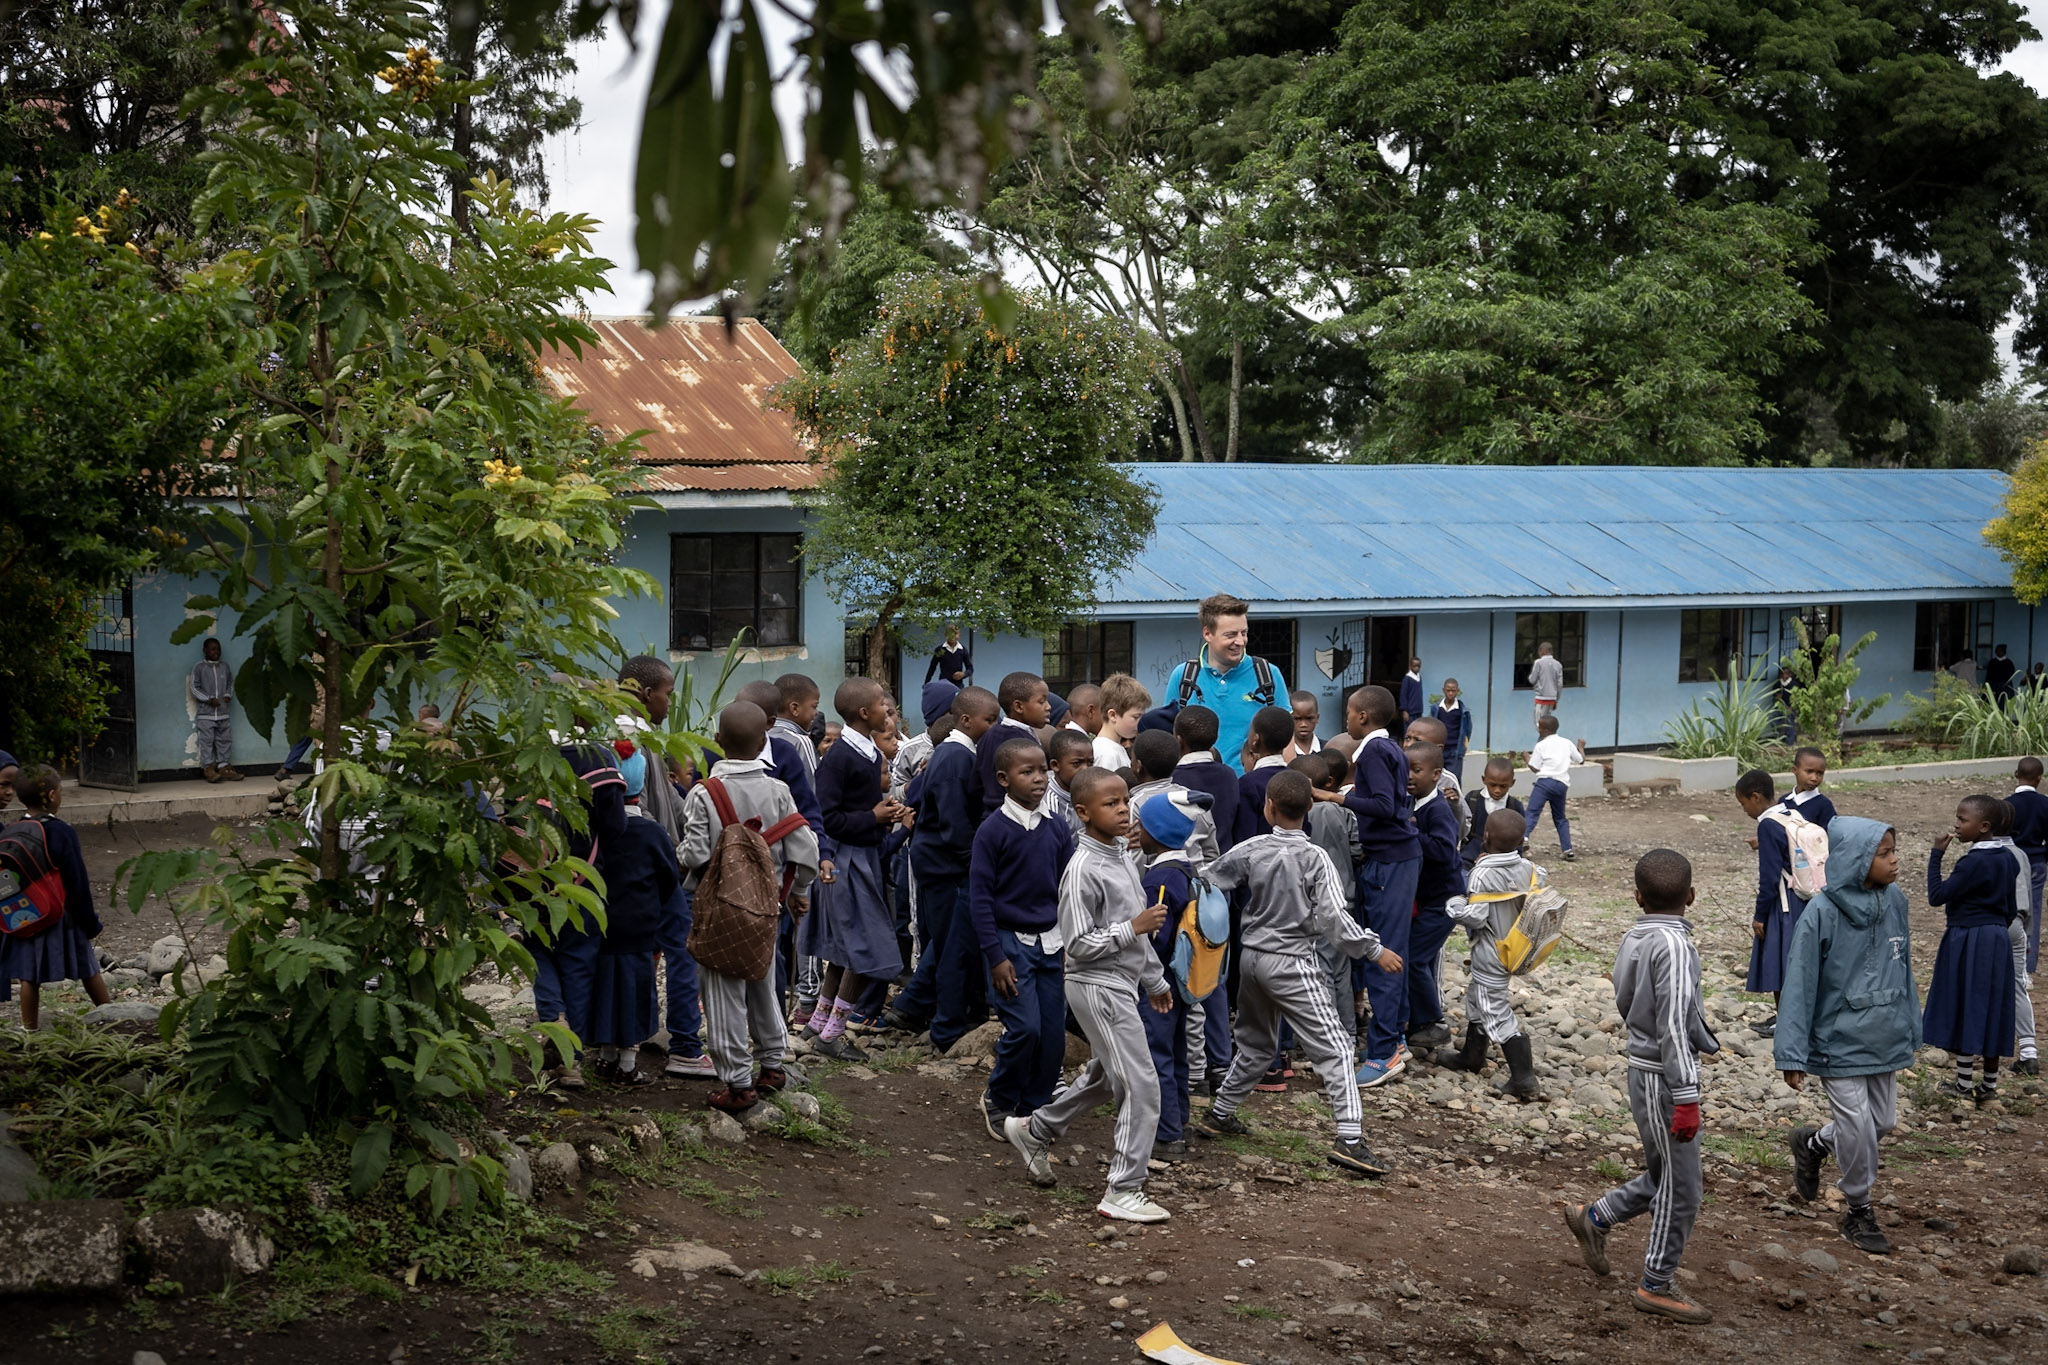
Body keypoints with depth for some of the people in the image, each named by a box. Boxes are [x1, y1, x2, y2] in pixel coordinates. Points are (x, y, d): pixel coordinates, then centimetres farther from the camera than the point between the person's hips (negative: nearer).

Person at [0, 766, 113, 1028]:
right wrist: (91, 922, -7)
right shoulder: (61, 833, -17)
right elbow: (77, 882, -15)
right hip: (61, 916, -4)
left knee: (29, 975, 8)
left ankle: (30, 1029, 13)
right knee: (88, 969, 10)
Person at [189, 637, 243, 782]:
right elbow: (194, 687, -4)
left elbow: (231, 683, 20)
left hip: (223, 712, 4)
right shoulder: (199, 667, -2)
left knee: (225, 740, 4)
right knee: (207, 740, -5)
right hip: (205, 712, -4)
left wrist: (228, 695, 0)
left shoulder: (225, 667, 11)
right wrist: (209, 699, -13)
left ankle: (224, 767, 9)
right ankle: (208, 768, -3)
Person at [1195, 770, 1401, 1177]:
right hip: (1294, 964, -6)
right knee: (1334, 1048, -5)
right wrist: (1375, 950, -8)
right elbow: (1335, 919, -18)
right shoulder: (1315, 858, -15)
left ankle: (1219, 1114, 34)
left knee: (1254, 1043, 25)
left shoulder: (1251, 850, -3)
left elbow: (1209, 883, 5)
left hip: (1252, 956, 6)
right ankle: (1350, 1140, -15)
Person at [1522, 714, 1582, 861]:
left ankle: (1523, 837, -39)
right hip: (1562, 784, 5)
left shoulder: (1541, 745, 4)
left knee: (1532, 812, -15)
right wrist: (1581, 747, 43)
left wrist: (1527, 758, 19)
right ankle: (1568, 850, 11)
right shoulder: (1567, 743, 16)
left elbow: (1535, 768, 0)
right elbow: (1581, 760, 24)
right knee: (1560, 818, 19)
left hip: (1545, 781, -4)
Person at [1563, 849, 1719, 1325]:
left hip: (1644, 1068, 8)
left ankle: (1594, 1218, 31)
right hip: (1663, 1078, -8)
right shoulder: (1674, 944, -20)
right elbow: (1674, 1024, -24)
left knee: (1664, 1177, 21)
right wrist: (1686, 1097, -24)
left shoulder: (1635, 938, 5)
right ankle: (1657, 1286, 13)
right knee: (1680, 1187, 3)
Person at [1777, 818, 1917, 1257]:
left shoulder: (1895, 901, -2)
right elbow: (1799, 985, -15)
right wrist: (1791, 1054, -15)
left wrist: (1910, 1030, 11)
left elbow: (1904, 970, 9)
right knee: (1858, 1131, 0)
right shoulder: (1822, 913, -18)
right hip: (1840, 1044, -6)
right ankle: (1860, 1211, 23)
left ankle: (1813, 1143, 42)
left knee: (1883, 1122, 16)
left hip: (1884, 1040, 6)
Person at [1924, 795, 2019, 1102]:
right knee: (1990, 1009, 12)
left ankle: (1964, 1084, 6)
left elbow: (1936, 896, -20)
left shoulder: (1973, 862, -19)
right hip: (1998, 939, 8)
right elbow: (2011, 908, 14)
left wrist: (1936, 855, -17)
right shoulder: (2004, 859, 7)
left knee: (1965, 1008, 1)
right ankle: (1989, 1084, 19)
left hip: (1969, 941, -8)